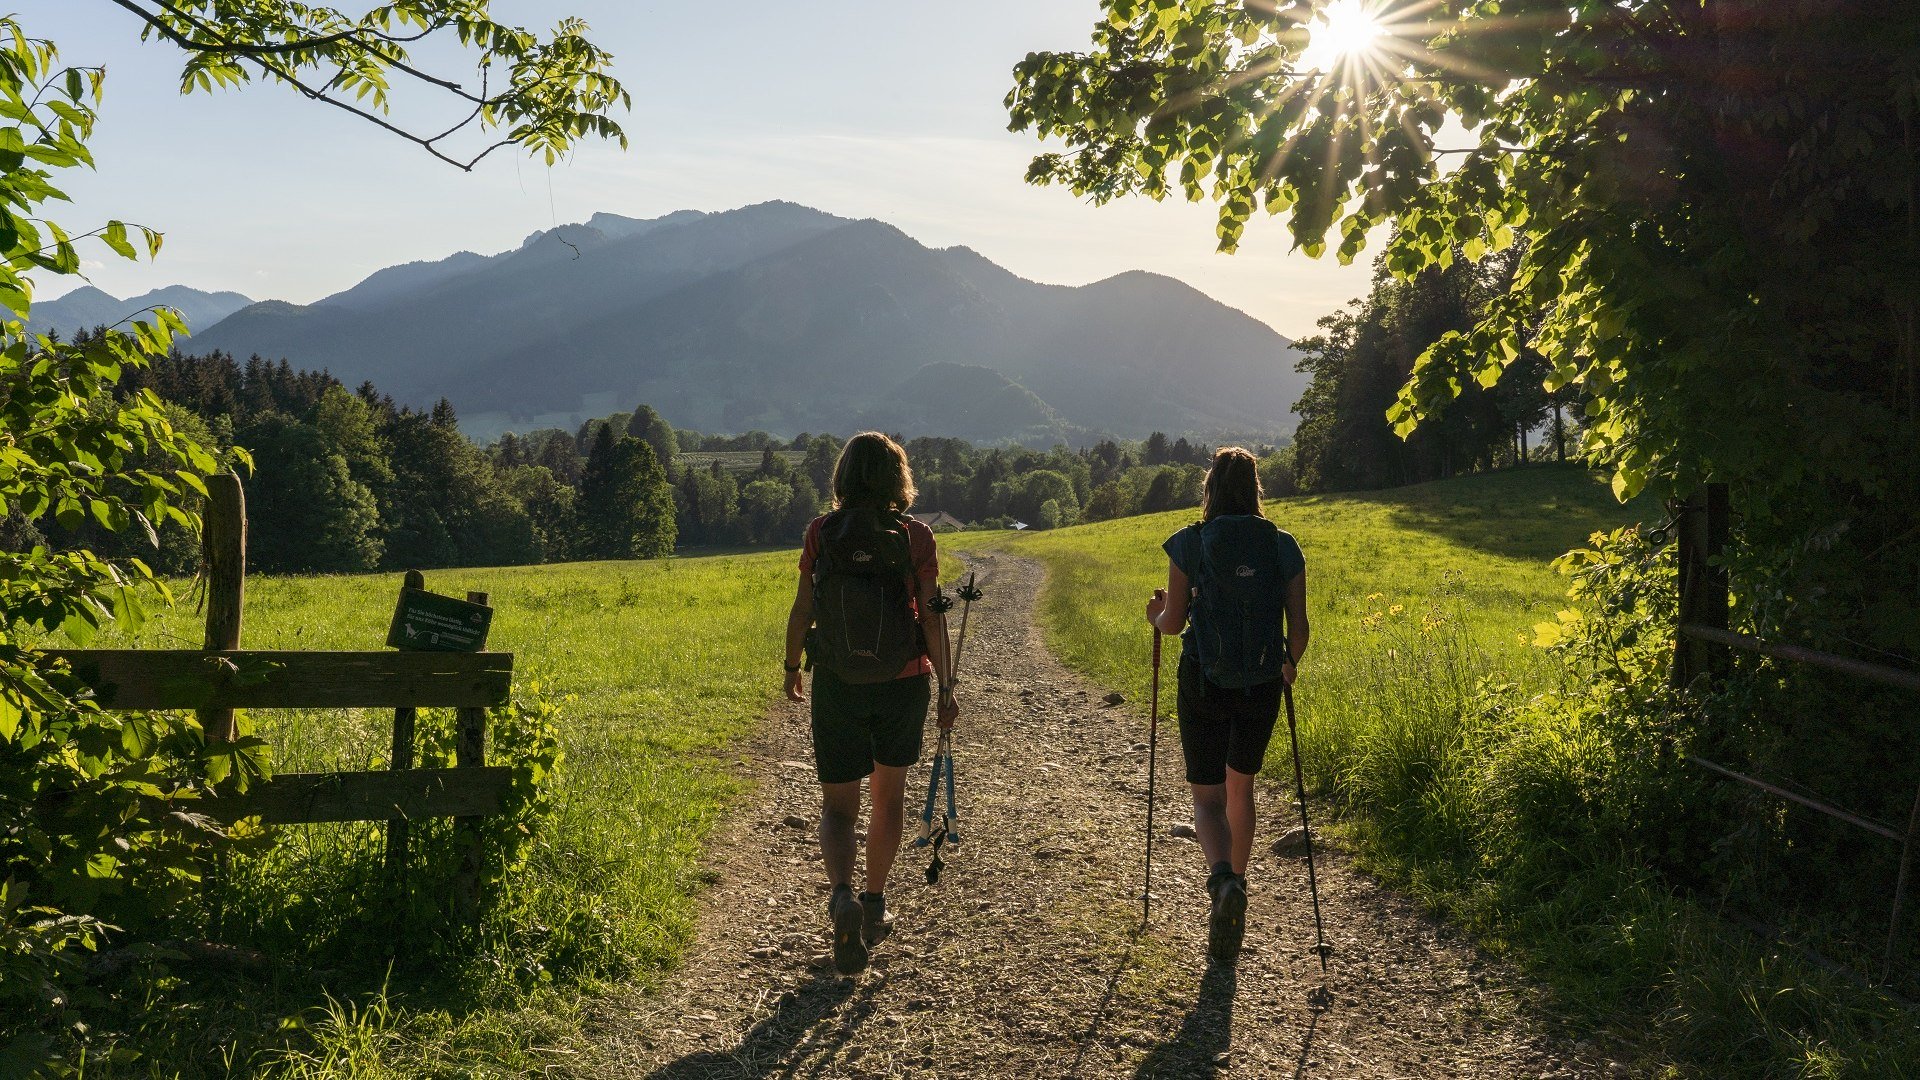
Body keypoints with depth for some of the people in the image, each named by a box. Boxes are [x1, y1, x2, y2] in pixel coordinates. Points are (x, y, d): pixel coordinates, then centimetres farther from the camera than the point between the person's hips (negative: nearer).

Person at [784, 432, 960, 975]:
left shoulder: (823, 533, -5)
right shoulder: (915, 537, -8)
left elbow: (802, 609, 0)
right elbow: (932, 616, -8)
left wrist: (791, 666, 15)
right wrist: (946, 686, 0)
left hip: (837, 685, 0)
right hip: (903, 683, 0)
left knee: (838, 805, 7)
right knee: (889, 793, 20)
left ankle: (842, 896, -19)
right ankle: (874, 905, 31)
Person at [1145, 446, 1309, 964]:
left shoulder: (1188, 544, -7)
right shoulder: (1283, 547, -1)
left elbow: (1173, 623, -5)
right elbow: (1298, 629, 0)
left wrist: (1156, 615, 18)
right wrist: (1289, 665, 21)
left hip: (1204, 683, -2)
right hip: (1262, 685, 2)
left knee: (1208, 797, 6)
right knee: (1241, 788, 22)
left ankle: (1223, 880, -22)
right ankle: (1235, 889, 32)